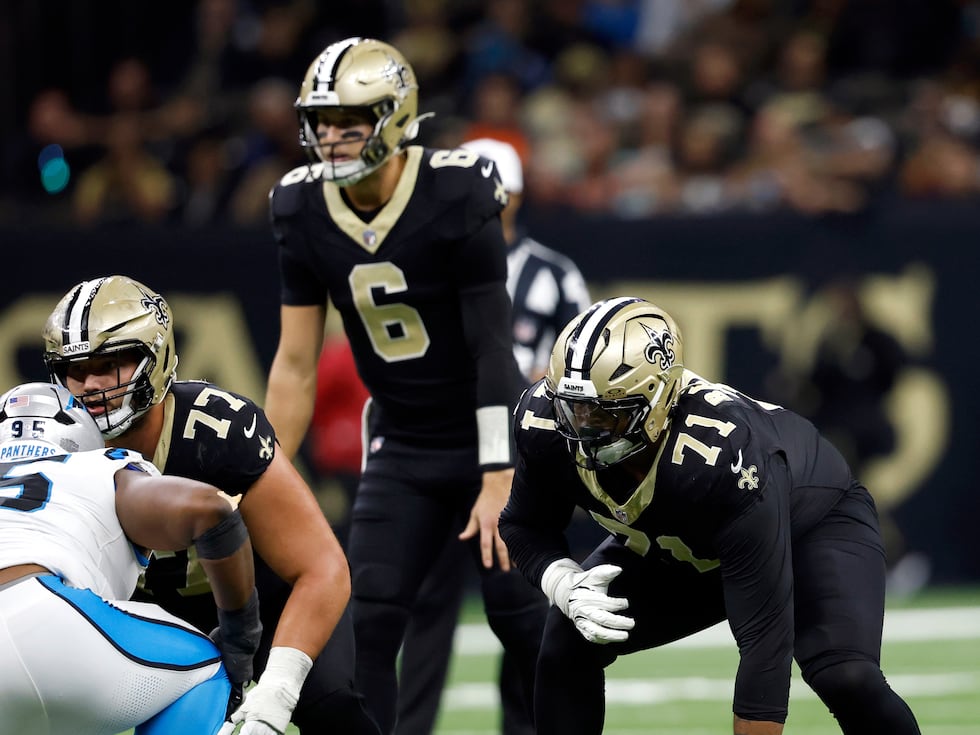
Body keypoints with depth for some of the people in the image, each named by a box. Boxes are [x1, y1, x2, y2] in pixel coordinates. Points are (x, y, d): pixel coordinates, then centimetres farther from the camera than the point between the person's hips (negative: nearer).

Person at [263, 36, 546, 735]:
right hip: (402, 451, 4)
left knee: (524, 617, -9)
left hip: (488, 436, -4)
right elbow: (296, 364, 2)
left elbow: (493, 350, -19)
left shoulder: (456, 199, -20)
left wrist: (499, 480, -21)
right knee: (368, 620, -5)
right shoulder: (305, 211, -5)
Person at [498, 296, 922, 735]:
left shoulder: (725, 456, -44)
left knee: (847, 679, -28)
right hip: (673, 546, 5)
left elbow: (764, 638, -41)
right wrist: (565, 586, -30)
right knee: (566, 649, -12)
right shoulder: (546, 422, -28)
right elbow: (525, 528, -8)